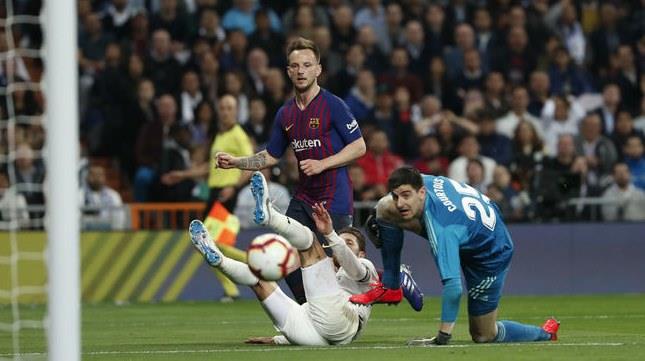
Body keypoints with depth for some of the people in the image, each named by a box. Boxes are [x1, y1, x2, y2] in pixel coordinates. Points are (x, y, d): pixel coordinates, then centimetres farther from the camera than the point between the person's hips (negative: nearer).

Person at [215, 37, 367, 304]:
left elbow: (359, 147, -9)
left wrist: (322, 164, -16)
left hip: (335, 200, -7)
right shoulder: (285, 114, 11)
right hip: (303, 198, 7)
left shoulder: (333, 106, -9)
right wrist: (235, 162, 9)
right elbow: (271, 156, 21)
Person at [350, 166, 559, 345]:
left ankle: (544, 334, 31)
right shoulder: (425, 180, -22)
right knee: (384, 208, -6)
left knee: (483, 336, 6)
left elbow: (453, 287, -48)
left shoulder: (442, 229, -44)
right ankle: (390, 288, 8)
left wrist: (443, 338, -46)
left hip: (490, 255, -8)